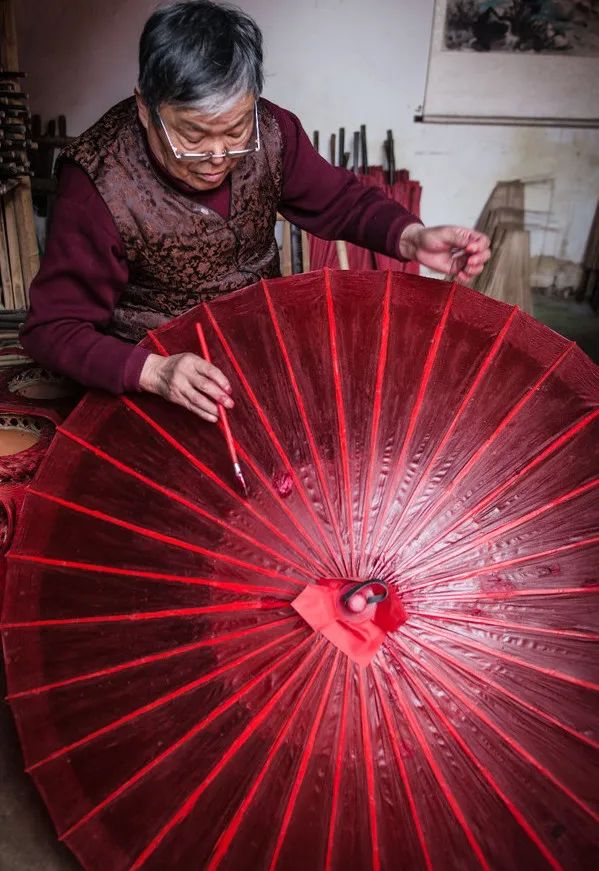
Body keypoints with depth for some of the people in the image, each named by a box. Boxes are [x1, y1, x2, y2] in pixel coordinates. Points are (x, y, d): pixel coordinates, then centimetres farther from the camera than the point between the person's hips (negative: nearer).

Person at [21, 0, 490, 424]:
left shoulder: (270, 130, -12)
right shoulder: (98, 183, -23)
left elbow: (341, 200, 1)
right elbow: (54, 328, -21)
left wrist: (412, 237, -20)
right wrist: (155, 372, -40)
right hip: (148, 362, -3)